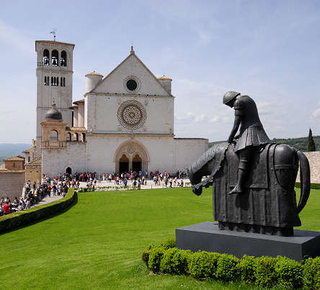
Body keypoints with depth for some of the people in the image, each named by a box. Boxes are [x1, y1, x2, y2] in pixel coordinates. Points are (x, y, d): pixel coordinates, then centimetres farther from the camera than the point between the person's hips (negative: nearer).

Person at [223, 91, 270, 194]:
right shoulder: (249, 99, 23)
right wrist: (238, 136, 23)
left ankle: (239, 186, -33)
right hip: (259, 131, 10)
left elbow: (236, 126, -9)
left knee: (243, 159, -21)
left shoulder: (238, 102, -5)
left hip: (249, 132, -10)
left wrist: (230, 139, 1)